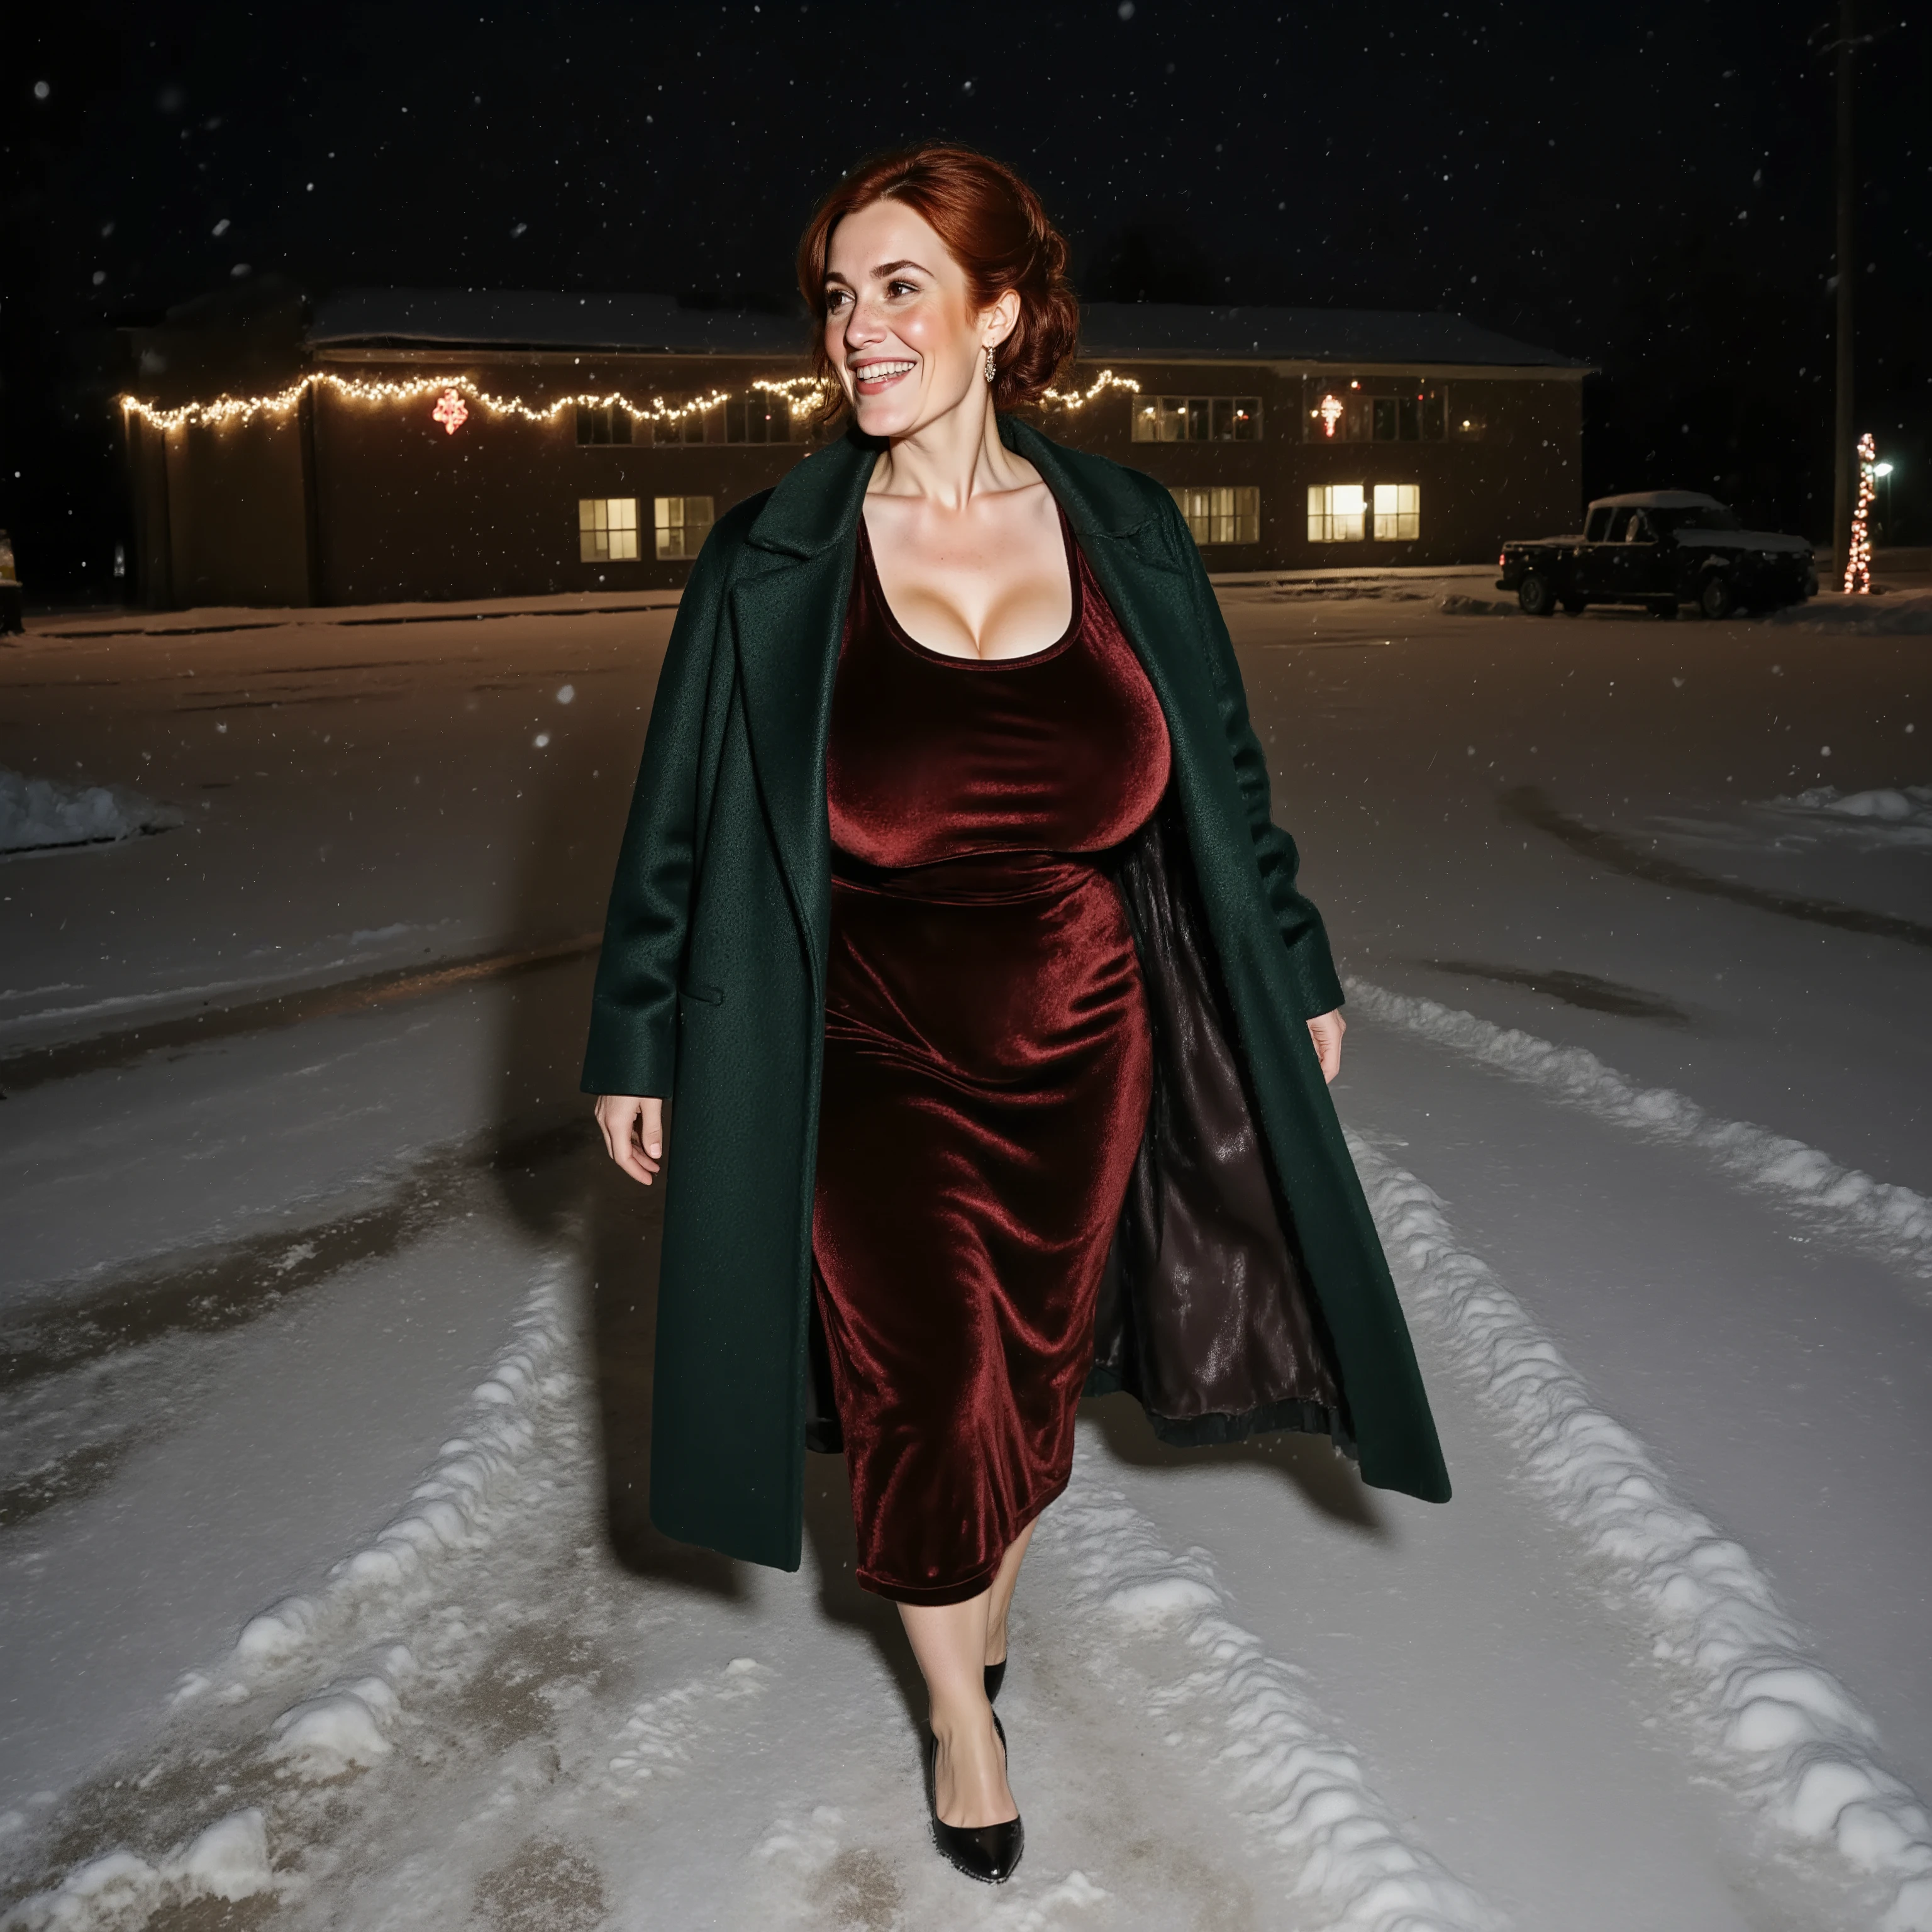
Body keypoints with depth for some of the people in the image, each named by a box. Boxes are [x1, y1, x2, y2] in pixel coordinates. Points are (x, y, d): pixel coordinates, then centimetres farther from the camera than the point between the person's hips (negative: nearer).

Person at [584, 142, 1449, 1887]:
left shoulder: (1125, 534, -4)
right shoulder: (773, 564, -10)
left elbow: (1224, 781, 7)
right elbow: (682, 823, -2)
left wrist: (1293, 973, 12)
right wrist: (637, 1045, 1)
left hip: (1082, 1050, 2)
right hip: (872, 1064, -2)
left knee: (1036, 1370, 15)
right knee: (927, 1395, -2)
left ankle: (992, 1597, 46)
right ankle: (959, 1705, 26)